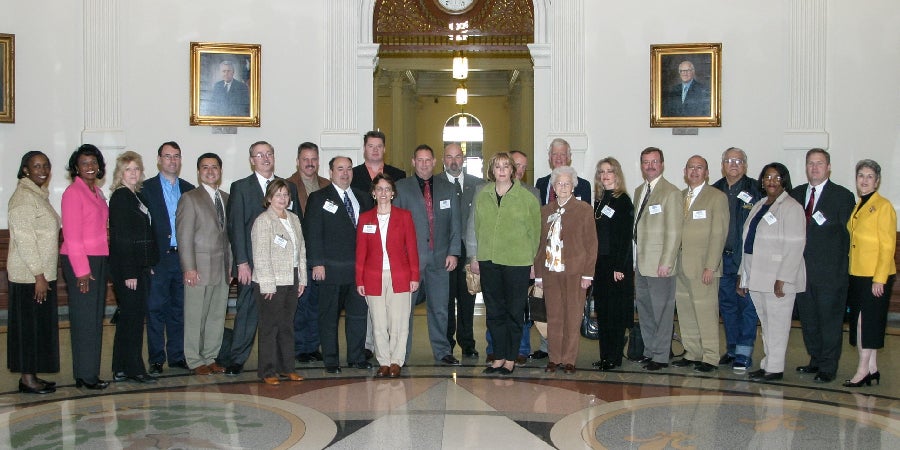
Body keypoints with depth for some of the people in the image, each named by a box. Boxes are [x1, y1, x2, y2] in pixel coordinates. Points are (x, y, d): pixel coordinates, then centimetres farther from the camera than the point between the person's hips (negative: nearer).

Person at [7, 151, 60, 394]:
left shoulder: (39, 195, 15)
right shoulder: (23, 197, -14)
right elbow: (24, 239, -19)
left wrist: (43, 274, 17)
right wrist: (38, 275, -19)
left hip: (42, 273, 9)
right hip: (29, 275, -9)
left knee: (41, 325, 12)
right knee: (29, 325, -2)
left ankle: (32, 376, 20)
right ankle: (27, 379, 7)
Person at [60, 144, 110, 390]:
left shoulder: (97, 192, 14)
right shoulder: (73, 192, -10)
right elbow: (72, 235, -14)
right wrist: (81, 270, -16)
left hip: (99, 260, 8)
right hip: (79, 261, -8)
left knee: (95, 318, 11)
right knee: (84, 318, -3)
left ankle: (89, 371, 19)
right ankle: (85, 376, 5)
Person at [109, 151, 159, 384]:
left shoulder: (138, 196, 14)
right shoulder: (120, 197, -11)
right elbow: (120, 237, -16)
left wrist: (149, 265, 11)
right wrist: (129, 273, -19)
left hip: (140, 266, 9)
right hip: (127, 267, -9)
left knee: (129, 317, 11)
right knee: (133, 316, -4)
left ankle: (122, 369, 18)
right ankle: (133, 369, 4)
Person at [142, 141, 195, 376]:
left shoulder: (189, 189, 12)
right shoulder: (146, 188, 1)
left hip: (183, 257, 4)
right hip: (158, 258, -3)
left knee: (179, 309, 9)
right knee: (156, 310, 1)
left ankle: (177, 356, 18)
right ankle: (156, 359, 8)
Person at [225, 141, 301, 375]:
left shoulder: (289, 187, 13)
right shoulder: (240, 188, 4)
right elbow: (236, 227, -2)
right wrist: (241, 263, -10)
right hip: (252, 264, -3)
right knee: (247, 312, -1)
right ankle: (236, 360, 8)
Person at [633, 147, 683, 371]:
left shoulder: (671, 192, -9)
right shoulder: (639, 191, 15)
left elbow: (674, 232, -13)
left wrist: (666, 262, -17)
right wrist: (633, 260, 13)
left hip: (659, 265, -8)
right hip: (640, 264, 8)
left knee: (661, 312, 0)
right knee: (644, 310, 14)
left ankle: (661, 356, 8)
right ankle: (648, 351, 25)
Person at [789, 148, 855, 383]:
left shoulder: (842, 196, -1)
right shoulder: (796, 194, 12)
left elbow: (847, 233, -3)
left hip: (830, 271, -5)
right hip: (802, 270, 5)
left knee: (830, 320, 1)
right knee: (808, 320, 12)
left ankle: (828, 368, 10)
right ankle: (816, 361, 26)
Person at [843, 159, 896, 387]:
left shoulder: (883, 207, -8)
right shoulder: (857, 207, 15)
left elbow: (888, 246, -12)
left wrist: (879, 278, -16)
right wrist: (849, 272, 8)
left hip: (876, 276, -8)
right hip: (856, 275, 8)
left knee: (870, 321, -3)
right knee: (859, 321, 9)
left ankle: (863, 369, 3)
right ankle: (872, 368, 18)